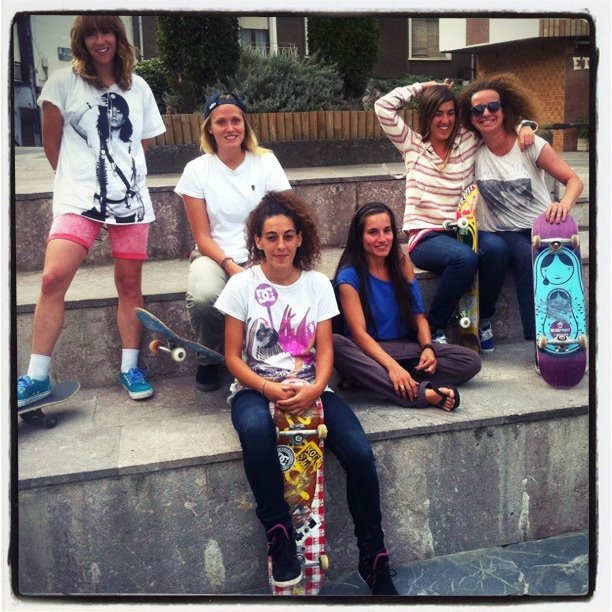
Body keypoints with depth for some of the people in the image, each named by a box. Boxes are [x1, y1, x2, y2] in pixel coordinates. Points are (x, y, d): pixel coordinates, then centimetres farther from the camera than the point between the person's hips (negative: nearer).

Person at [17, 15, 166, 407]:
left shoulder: (138, 88, 11)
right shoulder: (64, 82, 3)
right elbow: (52, 143, 5)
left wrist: (122, 172, 10)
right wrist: (77, 177, 7)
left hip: (131, 197, 3)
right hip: (80, 198, -2)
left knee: (130, 283, 4)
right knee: (54, 277, -16)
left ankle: (131, 369, 16)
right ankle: (38, 377, -7)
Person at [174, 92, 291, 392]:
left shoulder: (266, 162, 2)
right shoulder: (197, 169, 1)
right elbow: (202, 237, -2)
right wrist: (231, 267, -20)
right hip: (215, 256, 0)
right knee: (203, 298, -34)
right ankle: (209, 359, 0)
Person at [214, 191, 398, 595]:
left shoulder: (318, 284, 3)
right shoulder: (242, 285, -3)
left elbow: (325, 350, 1)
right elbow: (233, 356, -3)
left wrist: (315, 389, -20)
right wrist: (269, 388, -20)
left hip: (308, 388, 2)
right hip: (256, 388, -1)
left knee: (360, 454, -23)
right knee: (256, 430, -39)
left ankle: (375, 562, -4)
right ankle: (280, 539, -20)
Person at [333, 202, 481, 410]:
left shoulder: (402, 263, 4)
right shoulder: (349, 275, -10)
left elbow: (418, 315, 4)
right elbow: (359, 332, -19)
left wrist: (428, 348, -15)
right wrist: (392, 366, -33)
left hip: (406, 348, 5)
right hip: (369, 353, -4)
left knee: (471, 361, -17)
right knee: (334, 344, -37)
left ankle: (371, 380, -26)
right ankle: (421, 393, -45)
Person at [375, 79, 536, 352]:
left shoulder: (469, 140, 13)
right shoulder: (412, 144, 9)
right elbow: (383, 106, -1)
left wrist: (524, 126, 0)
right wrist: (423, 87, 7)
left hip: (462, 229, 3)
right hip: (425, 235, -3)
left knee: (495, 248, -31)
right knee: (464, 257, -35)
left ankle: (484, 321, -9)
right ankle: (434, 329, -15)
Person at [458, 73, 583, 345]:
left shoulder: (531, 145, -3)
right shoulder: (473, 151, 3)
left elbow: (573, 180, -5)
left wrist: (564, 205, -26)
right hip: (502, 234, 1)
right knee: (527, 255, -34)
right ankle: (537, 338, -26)